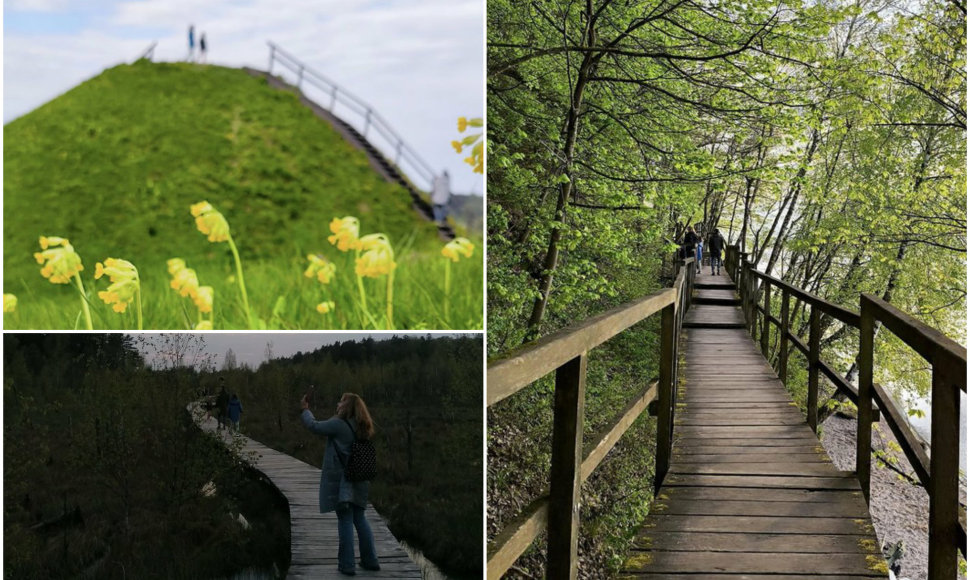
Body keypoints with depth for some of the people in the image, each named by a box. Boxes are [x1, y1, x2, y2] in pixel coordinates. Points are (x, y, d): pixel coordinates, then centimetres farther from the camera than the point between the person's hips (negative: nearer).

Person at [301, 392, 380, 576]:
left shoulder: (338, 425, -15)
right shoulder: (361, 428, 7)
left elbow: (314, 426, -6)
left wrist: (305, 410, 10)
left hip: (340, 480, -7)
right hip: (357, 482, 7)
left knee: (345, 520, -2)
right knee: (359, 518, 15)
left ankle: (347, 565, 2)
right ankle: (370, 560, 20)